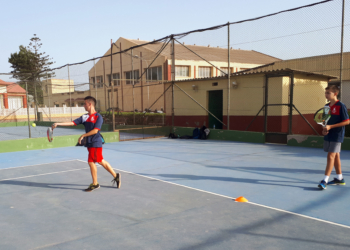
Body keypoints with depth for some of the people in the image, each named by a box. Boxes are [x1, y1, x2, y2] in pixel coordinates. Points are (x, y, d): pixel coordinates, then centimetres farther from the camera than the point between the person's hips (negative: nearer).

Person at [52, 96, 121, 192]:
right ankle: (115, 176, 23)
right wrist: (58, 124, -3)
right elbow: (72, 123, 4)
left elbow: (95, 130, -18)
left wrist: (83, 135, -16)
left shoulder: (98, 117, -11)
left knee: (91, 162, -4)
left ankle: (95, 184, 11)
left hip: (95, 143, -7)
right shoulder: (84, 117, 10)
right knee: (101, 161, 12)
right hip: (90, 143, 7)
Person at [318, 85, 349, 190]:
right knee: (335, 156, 14)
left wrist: (331, 127, -19)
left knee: (331, 156, -11)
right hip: (328, 135, 8)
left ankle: (325, 180, -10)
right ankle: (339, 178, 25)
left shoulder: (341, 106, -13)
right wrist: (324, 129, -1)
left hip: (337, 135, -8)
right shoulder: (327, 106, 10)